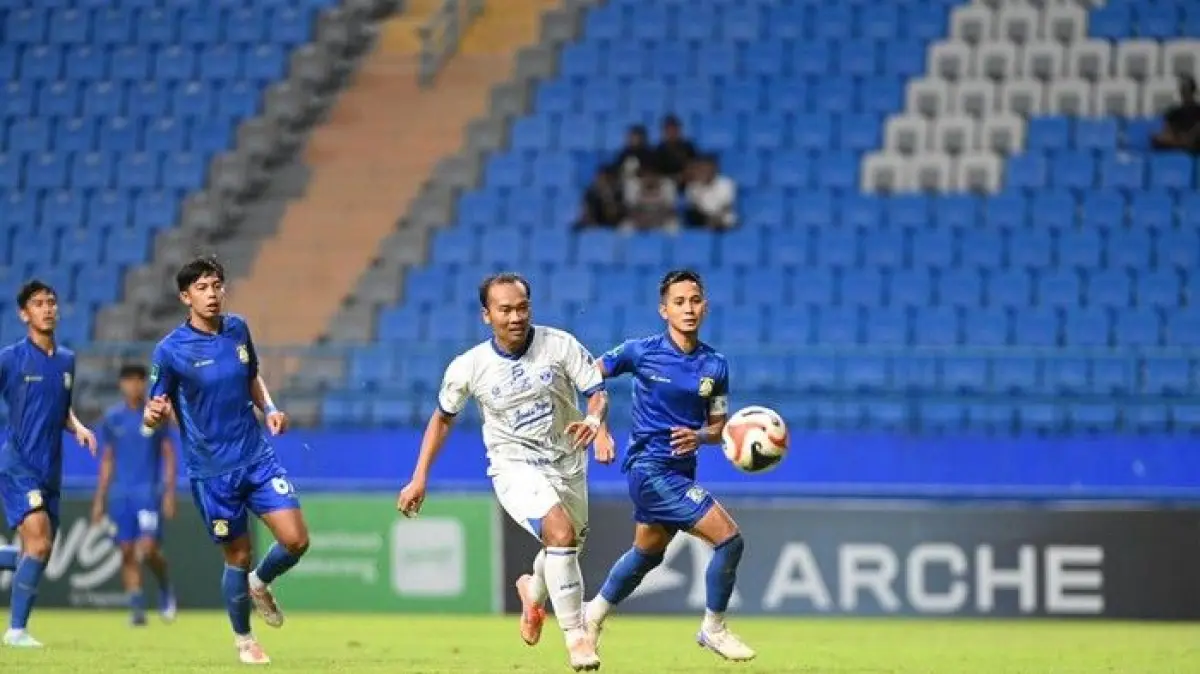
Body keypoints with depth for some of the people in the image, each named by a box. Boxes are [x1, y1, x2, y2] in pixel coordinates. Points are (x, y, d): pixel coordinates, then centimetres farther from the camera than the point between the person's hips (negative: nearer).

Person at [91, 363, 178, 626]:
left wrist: (169, 493, -6)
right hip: (121, 493, 3)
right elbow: (107, 460, 15)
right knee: (127, 552, -3)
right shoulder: (113, 418, 9)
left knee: (148, 549, -13)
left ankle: (165, 589, 14)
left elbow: (169, 455, 2)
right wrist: (100, 499, 11)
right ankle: (137, 607, 1)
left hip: (149, 491, -3)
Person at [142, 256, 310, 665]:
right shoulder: (171, 350, -13)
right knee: (238, 557, 4)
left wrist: (269, 408, 1)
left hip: (257, 457, 4)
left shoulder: (238, 329, 2)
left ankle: (260, 585, 28)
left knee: (296, 540, -6)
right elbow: (153, 414, -9)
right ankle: (243, 639, 28)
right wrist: (152, 415, -32)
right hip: (212, 471, -4)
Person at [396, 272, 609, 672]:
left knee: (568, 546, 19)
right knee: (561, 533, -27)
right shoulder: (468, 367, -11)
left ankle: (533, 591, 56)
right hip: (515, 468, -3)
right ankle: (576, 636, -18)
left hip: (567, 466, 3)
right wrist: (420, 478, 4)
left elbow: (597, 391, -9)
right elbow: (443, 417, 5)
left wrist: (594, 419, -33)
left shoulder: (560, 345, -12)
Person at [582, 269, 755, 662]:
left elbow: (718, 427, 7)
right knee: (729, 539, -15)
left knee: (647, 554, 25)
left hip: (681, 472, 6)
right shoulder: (642, 352, -10)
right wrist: (600, 428, -9)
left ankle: (593, 615, 47)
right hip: (649, 467, -6)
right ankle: (714, 630, 3)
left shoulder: (715, 366, 1)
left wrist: (699, 436, -15)